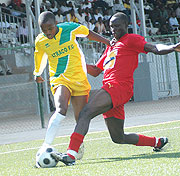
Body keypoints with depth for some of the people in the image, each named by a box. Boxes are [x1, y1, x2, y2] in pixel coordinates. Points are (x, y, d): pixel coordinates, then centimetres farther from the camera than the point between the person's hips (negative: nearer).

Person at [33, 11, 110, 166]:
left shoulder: (69, 28, -8)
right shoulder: (40, 41, -4)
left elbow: (88, 33, 12)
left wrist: (109, 42, 9)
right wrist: (37, 73, 33)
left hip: (79, 78, 1)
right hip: (59, 79, -1)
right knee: (61, 110, -29)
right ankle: (46, 146, -30)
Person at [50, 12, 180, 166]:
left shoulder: (131, 39, 7)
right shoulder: (110, 47, 32)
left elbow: (154, 49, -7)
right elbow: (96, 71, 34)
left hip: (118, 87, -9)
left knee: (86, 113, -25)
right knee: (119, 138, 13)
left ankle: (71, 154, -37)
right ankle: (156, 142, 28)